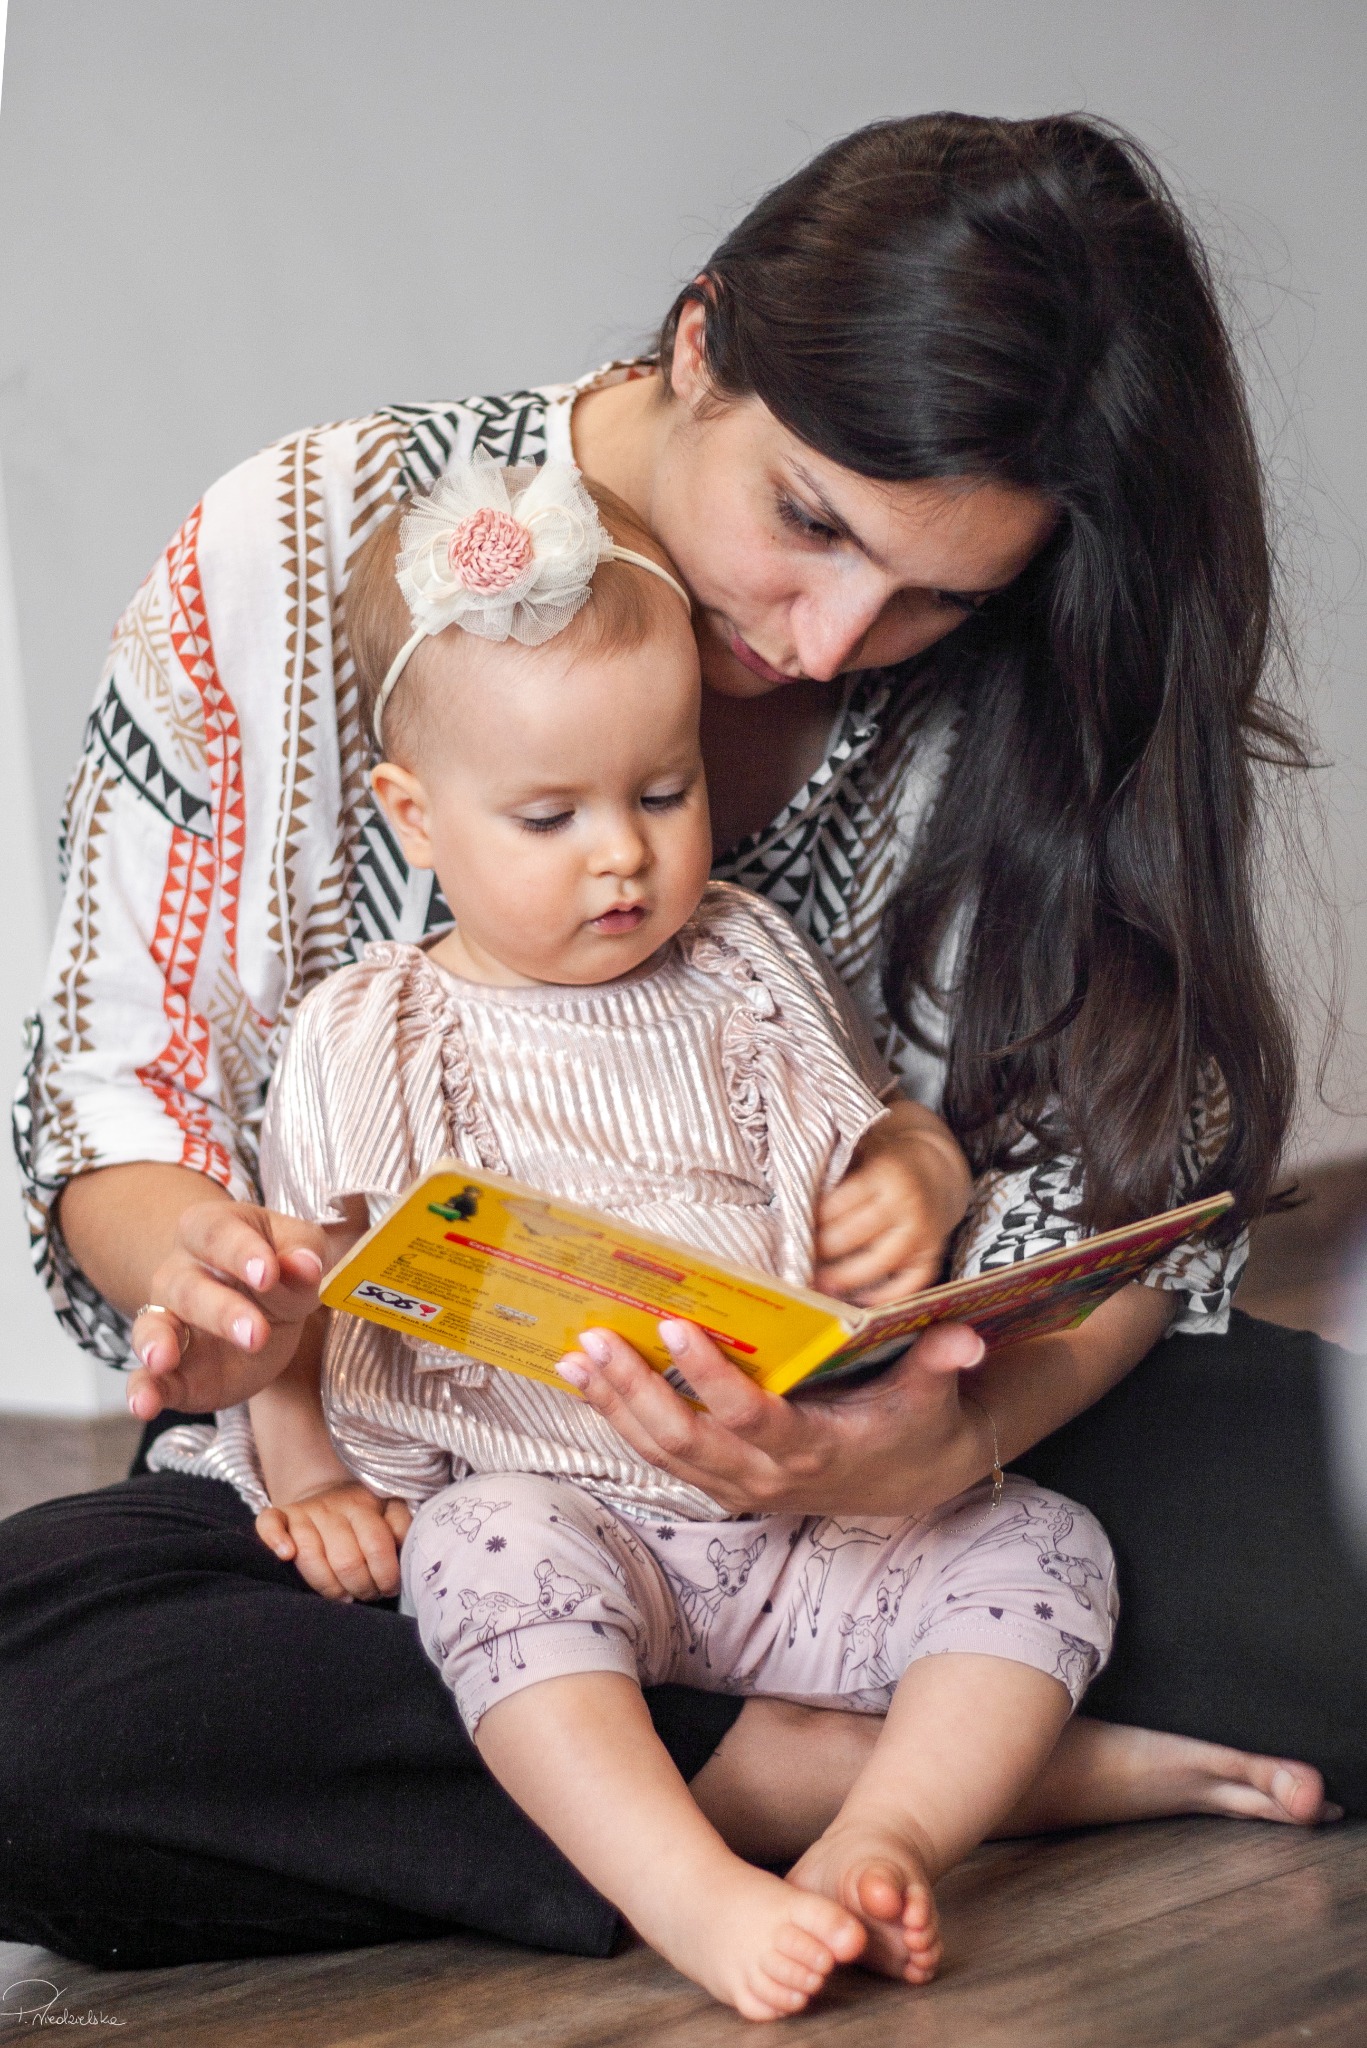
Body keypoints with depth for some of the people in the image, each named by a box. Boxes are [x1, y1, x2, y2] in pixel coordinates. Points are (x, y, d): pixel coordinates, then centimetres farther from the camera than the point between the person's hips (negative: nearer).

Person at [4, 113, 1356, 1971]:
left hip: (814, 1459, 0)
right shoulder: (294, 565, -11)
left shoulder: (1019, 693, -7)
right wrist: (194, 1265, -29)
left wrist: (938, 1436, -33)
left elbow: (1116, 1186, -10)